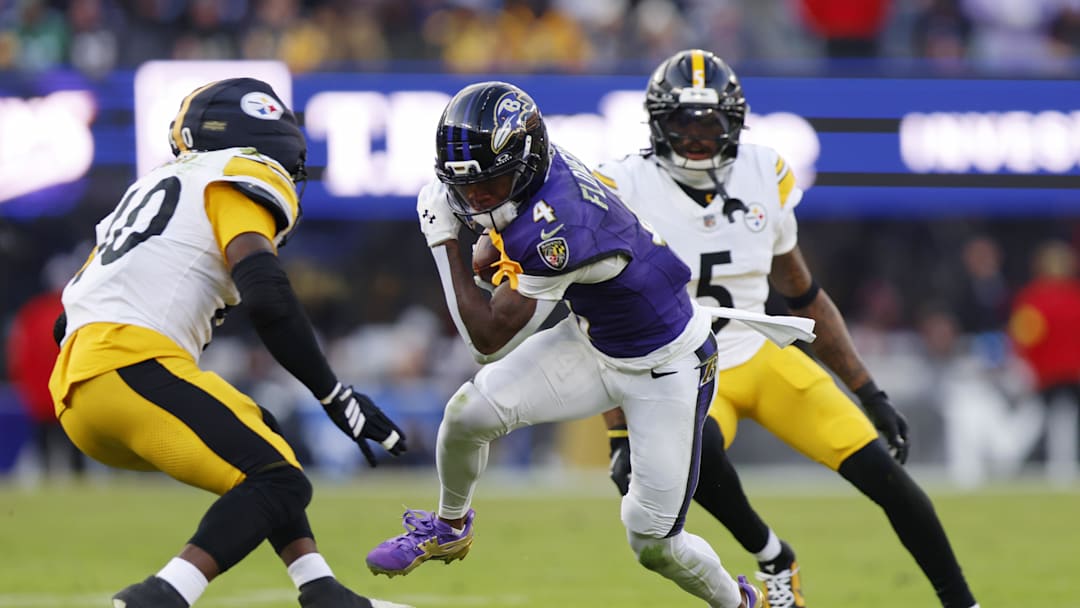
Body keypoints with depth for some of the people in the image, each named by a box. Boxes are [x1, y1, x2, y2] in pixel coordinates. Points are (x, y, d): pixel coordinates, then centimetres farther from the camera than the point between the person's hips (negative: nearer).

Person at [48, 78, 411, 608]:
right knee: (279, 482, -12)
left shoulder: (159, 184, 30)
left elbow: (69, 316, 28)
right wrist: (334, 396, -7)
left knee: (258, 431, 26)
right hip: (131, 363, -9)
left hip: (74, 395, 9)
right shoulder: (246, 180, 5)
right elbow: (266, 299, -12)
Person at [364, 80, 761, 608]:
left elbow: (488, 339, -28)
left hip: (665, 369, -8)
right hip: (590, 342, 8)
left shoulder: (555, 229, -37)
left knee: (653, 543, -4)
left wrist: (444, 239, -23)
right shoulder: (539, 166, -12)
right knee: (468, 411, -10)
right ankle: (449, 527, 18)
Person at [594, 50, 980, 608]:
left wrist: (869, 394, 9)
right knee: (698, 451, -37)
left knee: (882, 471, -9)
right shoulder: (624, 193, -13)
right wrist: (621, 436, -15)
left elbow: (802, 296, 11)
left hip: (760, 359, 4)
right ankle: (773, 560, -8)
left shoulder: (762, 178, -1)